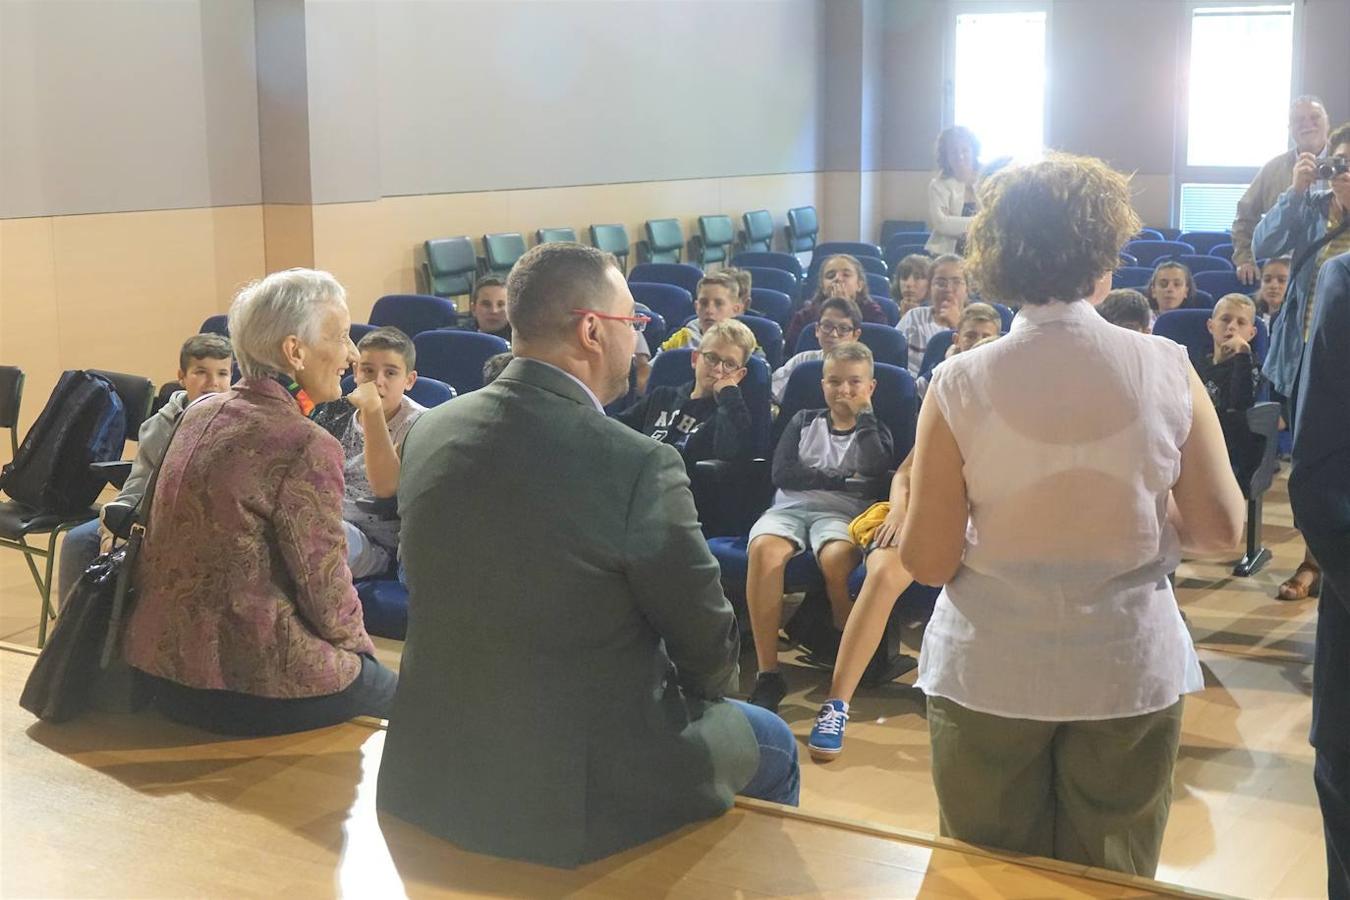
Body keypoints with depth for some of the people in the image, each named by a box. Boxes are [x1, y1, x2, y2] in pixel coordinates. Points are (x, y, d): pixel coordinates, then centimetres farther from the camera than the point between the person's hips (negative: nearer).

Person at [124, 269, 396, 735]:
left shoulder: (200, 412, 4)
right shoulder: (307, 446, -20)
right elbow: (327, 593, -15)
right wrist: (359, 644, 7)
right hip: (249, 687, -8)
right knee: (399, 693, 18)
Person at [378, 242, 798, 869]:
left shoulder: (427, 433, -4)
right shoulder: (638, 466, -23)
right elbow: (710, 652, -12)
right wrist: (703, 690, 12)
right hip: (578, 797, -6)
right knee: (771, 746, 22)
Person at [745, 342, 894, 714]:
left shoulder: (874, 431, 19)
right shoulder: (804, 422, 21)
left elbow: (877, 471, -6)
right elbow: (782, 474, 4)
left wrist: (863, 415, 1)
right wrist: (841, 480, -1)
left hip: (842, 513, -1)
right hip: (791, 507, 1)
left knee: (836, 557, -40)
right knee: (764, 548, -36)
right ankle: (767, 673, -36)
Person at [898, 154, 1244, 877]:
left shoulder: (960, 385, -13)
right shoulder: (1168, 369, -8)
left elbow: (927, 561, -11)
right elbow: (1221, 530, -6)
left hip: (989, 678, -1)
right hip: (1130, 673, 1)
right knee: (1113, 879, 19)